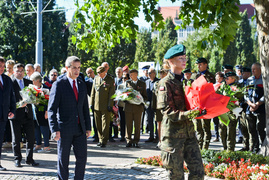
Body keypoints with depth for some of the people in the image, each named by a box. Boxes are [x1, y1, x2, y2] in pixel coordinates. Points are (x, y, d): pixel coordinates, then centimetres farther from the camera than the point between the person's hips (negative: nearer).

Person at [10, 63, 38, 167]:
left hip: (27, 114, 4)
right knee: (16, 139, 5)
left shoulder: (29, 82, 12)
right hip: (16, 115, -4)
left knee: (31, 137, 4)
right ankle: (17, 159, 18)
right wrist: (18, 104, -23)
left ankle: (29, 159, 16)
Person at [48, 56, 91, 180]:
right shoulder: (59, 85, -6)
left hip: (80, 129, 5)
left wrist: (88, 127, 11)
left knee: (82, 158, 2)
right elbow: (52, 109, -9)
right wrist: (55, 129, -17)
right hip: (64, 129, -5)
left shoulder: (82, 85, 11)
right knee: (63, 159, 5)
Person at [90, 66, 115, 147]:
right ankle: (100, 139, 18)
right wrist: (91, 103, 9)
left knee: (105, 123, -3)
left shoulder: (110, 80, -1)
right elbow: (93, 92, 15)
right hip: (96, 105, 4)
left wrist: (110, 105, -9)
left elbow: (111, 93, -4)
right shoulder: (96, 79, 12)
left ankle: (104, 141, 0)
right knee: (98, 124, 8)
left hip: (105, 106, -4)